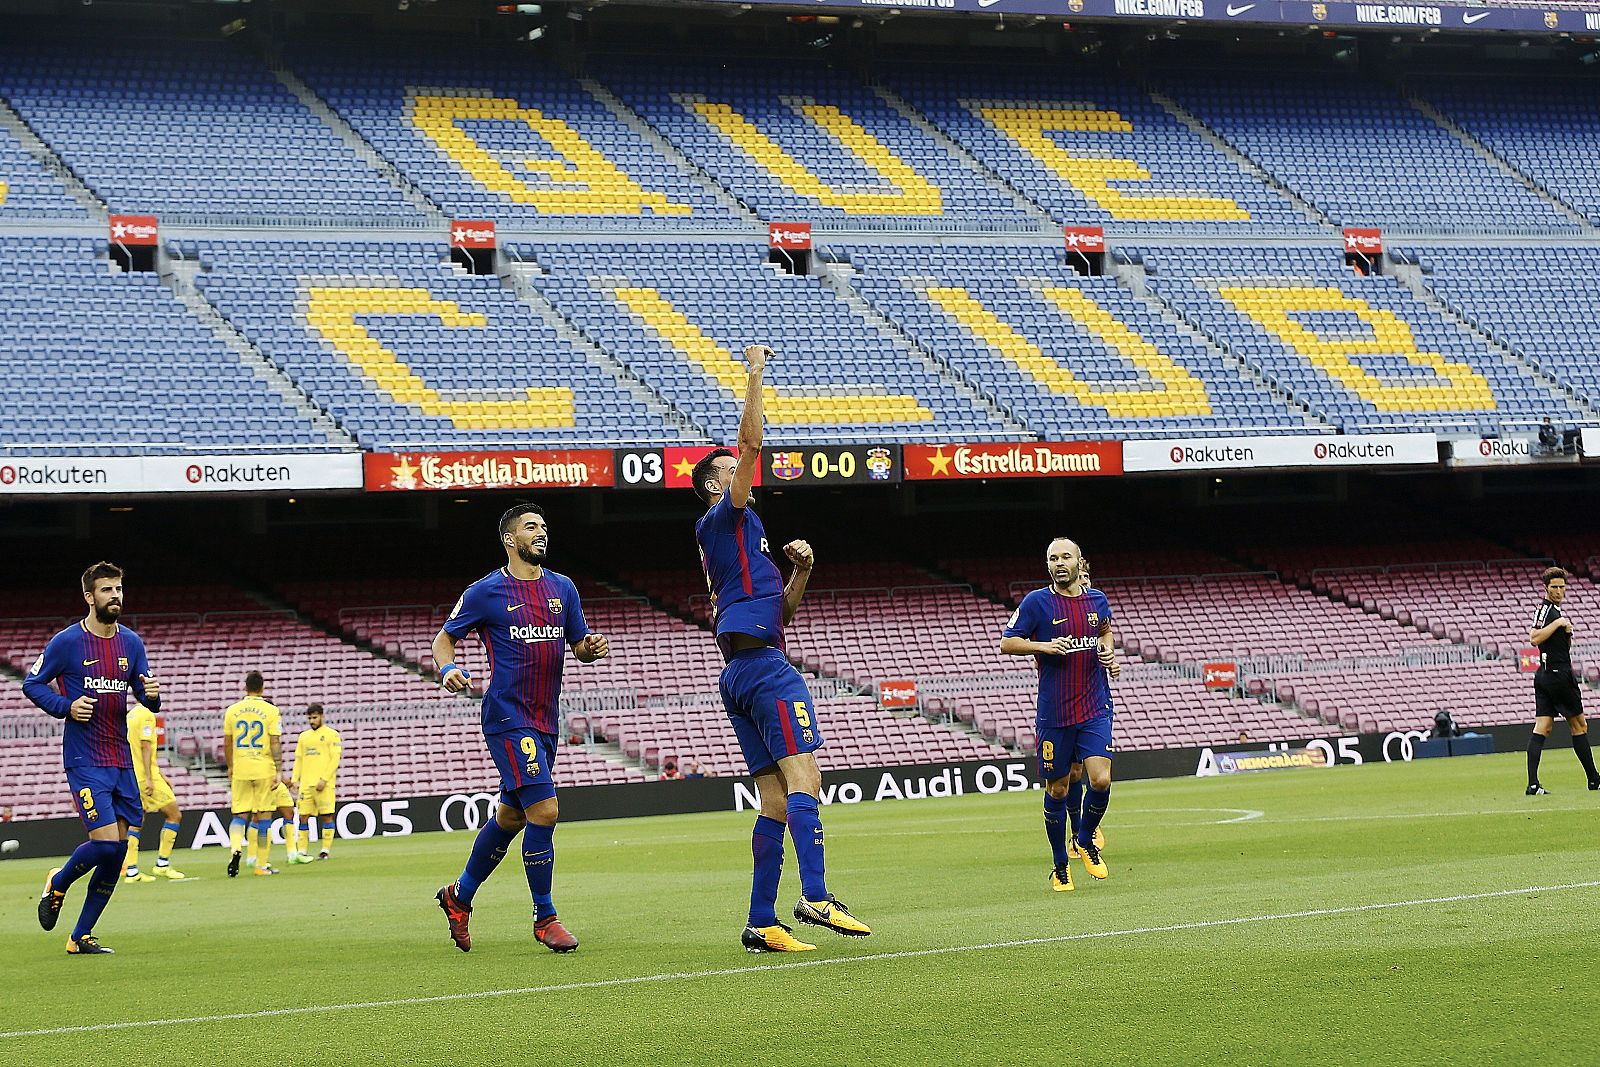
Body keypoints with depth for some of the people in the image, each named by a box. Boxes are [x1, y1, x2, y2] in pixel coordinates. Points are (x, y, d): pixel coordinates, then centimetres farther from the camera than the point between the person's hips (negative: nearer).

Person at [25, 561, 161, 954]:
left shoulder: (131, 642, 9)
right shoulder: (66, 642, -6)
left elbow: (146, 698, 14)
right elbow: (32, 683, 2)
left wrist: (153, 694, -10)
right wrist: (66, 706, -14)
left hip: (121, 759, 6)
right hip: (84, 760, -6)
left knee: (117, 851, 3)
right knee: (106, 843, -17)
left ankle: (81, 937, 13)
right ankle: (57, 885, 15)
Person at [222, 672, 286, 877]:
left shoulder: (232, 711, 4)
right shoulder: (271, 711, -4)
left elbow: (227, 743, 9)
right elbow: (275, 744, -8)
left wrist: (230, 767, 23)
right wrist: (277, 772, -5)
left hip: (240, 770, 2)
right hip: (264, 769, -2)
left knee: (239, 814, 9)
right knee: (263, 816, 4)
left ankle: (236, 847, -19)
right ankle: (262, 865, 7)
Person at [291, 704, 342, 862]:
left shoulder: (332, 735, 1)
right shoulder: (303, 736, 18)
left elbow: (335, 759, -5)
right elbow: (298, 759, 18)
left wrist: (324, 779, -14)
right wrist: (295, 779, 5)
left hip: (324, 784, -5)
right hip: (306, 784, 5)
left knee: (327, 816, -5)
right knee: (303, 816, 0)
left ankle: (325, 851, -1)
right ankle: (303, 852, 4)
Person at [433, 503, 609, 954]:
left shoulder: (563, 588, 12)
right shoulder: (485, 592, -4)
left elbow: (578, 644, 18)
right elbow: (445, 637, 5)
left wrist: (592, 647, -5)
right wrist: (447, 670, -15)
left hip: (545, 722, 7)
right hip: (508, 719, -7)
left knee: (510, 816, 15)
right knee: (544, 811, -15)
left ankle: (459, 896, 34)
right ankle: (544, 917, -3)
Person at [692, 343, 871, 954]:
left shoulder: (737, 539, 28)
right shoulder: (724, 520, 2)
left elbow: (781, 611, 29)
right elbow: (751, 442, -9)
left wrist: (800, 570, 13)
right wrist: (755, 372, -5)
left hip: (740, 674, 10)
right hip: (764, 667, -10)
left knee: (775, 800, 4)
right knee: (802, 778, -20)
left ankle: (761, 924, -2)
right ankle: (814, 896, -34)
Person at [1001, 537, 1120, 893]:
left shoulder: (1097, 600, 7)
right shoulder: (1036, 602, -5)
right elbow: (1007, 643, -1)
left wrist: (1109, 653, 7)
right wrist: (1044, 646, -16)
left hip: (1095, 707, 2)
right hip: (1054, 713, -2)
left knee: (1101, 780, -13)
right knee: (1057, 790, 4)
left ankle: (1084, 840, 16)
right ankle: (1060, 867, 21)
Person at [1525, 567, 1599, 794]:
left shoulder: (1557, 611, 19)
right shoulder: (1545, 609, -12)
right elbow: (1534, 639, -25)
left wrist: (1568, 632, 11)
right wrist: (1559, 623, -22)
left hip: (1545, 676, 9)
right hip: (1558, 674, -9)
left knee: (1542, 728, -1)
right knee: (1579, 725, 2)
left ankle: (1533, 784, -9)